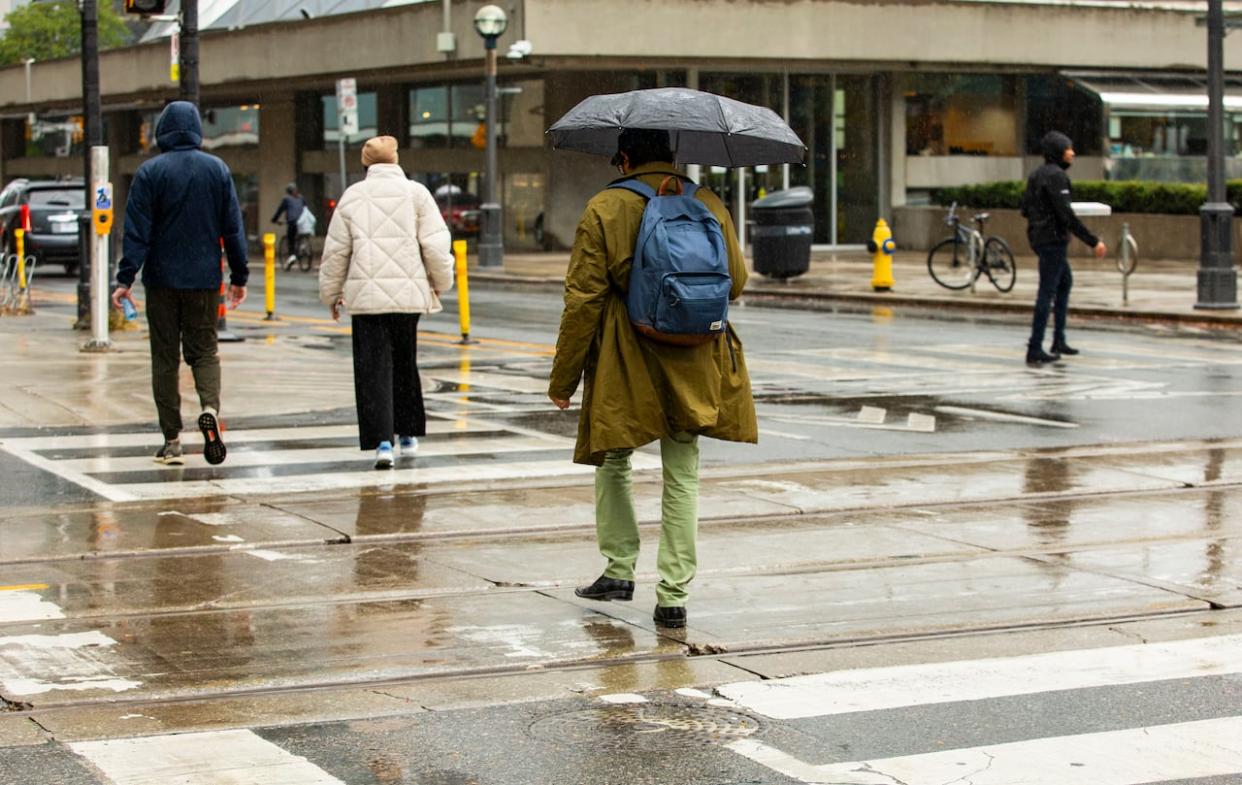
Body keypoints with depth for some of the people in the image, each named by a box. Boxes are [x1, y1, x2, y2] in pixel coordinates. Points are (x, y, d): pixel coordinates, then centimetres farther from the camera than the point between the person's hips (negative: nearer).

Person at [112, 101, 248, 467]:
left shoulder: (150, 172, -5)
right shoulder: (218, 170, 3)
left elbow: (137, 230, -10)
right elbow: (233, 227, 5)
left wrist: (126, 278, -8)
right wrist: (239, 276, 11)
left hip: (162, 278, -2)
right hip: (204, 279, 2)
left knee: (165, 357, 6)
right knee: (204, 349, 11)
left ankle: (172, 440, 5)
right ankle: (210, 409, -18)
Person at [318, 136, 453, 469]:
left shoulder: (352, 196, 4)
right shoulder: (415, 193, 2)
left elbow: (336, 250, 6)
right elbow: (435, 245, -1)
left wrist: (331, 292, 17)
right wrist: (441, 282, 14)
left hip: (365, 296, -1)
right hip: (407, 293, 1)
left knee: (373, 368, -1)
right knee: (405, 363, 17)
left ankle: (382, 440, -13)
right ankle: (408, 433, 28)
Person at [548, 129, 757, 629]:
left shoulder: (605, 209, -6)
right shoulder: (708, 204, 4)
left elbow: (583, 299, -8)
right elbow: (735, 281, 11)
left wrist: (563, 377, -1)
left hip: (623, 363, -3)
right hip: (693, 362, 3)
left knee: (614, 460, 18)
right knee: (682, 473, 7)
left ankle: (619, 570, 19)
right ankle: (674, 596, 5)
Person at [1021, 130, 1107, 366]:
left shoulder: (1036, 175, 12)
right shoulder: (1056, 175, -17)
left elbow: (1025, 209, 16)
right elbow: (1066, 215, -22)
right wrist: (1093, 241, -21)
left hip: (1038, 237, 10)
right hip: (1054, 238, -10)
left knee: (1065, 282, 23)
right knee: (1047, 292, -7)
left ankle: (1059, 340, 26)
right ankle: (1034, 350, -6)